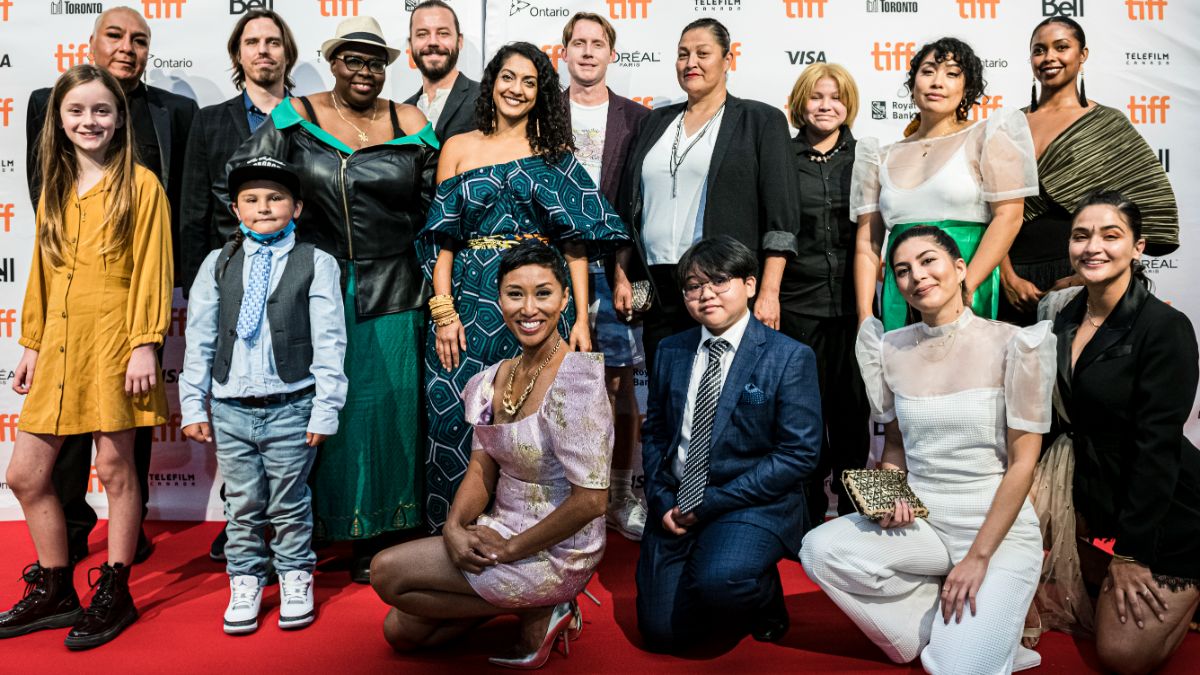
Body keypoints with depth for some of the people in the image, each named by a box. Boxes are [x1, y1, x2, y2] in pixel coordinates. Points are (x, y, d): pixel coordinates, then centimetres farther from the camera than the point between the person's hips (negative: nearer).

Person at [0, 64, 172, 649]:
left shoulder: (140, 185, -4)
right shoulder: (55, 189, 15)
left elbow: (151, 271, -8)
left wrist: (145, 345, -13)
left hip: (113, 343, -6)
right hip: (59, 344, 7)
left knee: (115, 468, 3)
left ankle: (115, 594, 19)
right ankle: (56, 593, 25)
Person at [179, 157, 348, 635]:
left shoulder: (316, 264, -3)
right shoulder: (218, 264, 6)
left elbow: (329, 344, -6)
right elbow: (199, 340, 8)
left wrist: (324, 411, -9)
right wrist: (192, 406, 5)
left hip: (291, 407, -2)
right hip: (230, 407, 3)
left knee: (290, 504, 10)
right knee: (242, 505, 13)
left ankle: (296, 578, 29)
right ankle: (244, 582, 30)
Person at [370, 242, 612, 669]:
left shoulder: (576, 379, -22)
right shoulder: (493, 379, 2)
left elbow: (591, 499, -25)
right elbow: (482, 468, 6)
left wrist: (509, 549, -17)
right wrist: (455, 527, -13)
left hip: (554, 552, -8)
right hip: (501, 532, 8)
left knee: (387, 572, -9)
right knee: (399, 630, 12)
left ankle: (535, 612, 0)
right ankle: (533, 603, 13)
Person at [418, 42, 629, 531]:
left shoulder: (555, 154, 9)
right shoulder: (458, 149, 11)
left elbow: (576, 242, 3)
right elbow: (443, 238, 5)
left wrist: (581, 319, -5)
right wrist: (443, 312, -6)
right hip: (471, 304, 1)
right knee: (457, 424, 1)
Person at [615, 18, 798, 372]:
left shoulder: (762, 121, 3)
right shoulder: (656, 122, 16)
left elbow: (780, 215, -4)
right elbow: (627, 208, 18)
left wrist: (769, 292, -13)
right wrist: (621, 277, 10)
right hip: (657, 288, 4)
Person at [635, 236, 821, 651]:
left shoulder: (790, 358, -7)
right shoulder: (671, 352, 8)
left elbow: (799, 454, -11)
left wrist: (712, 503, -14)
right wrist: (662, 499, -4)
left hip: (753, 504, -4)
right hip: (676, 505, 4)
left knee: (718, 580, -33)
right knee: (663, 631, -7)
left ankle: (765, 602, 4)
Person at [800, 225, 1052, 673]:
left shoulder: (1009, 344, -9)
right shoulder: (891, 349, 2)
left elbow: (1023, 462, -9)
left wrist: (978, 556, -14)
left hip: (999, 528, -4)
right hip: (919, 523, 5)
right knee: (820, 549, -22)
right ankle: (951, 628, 0)